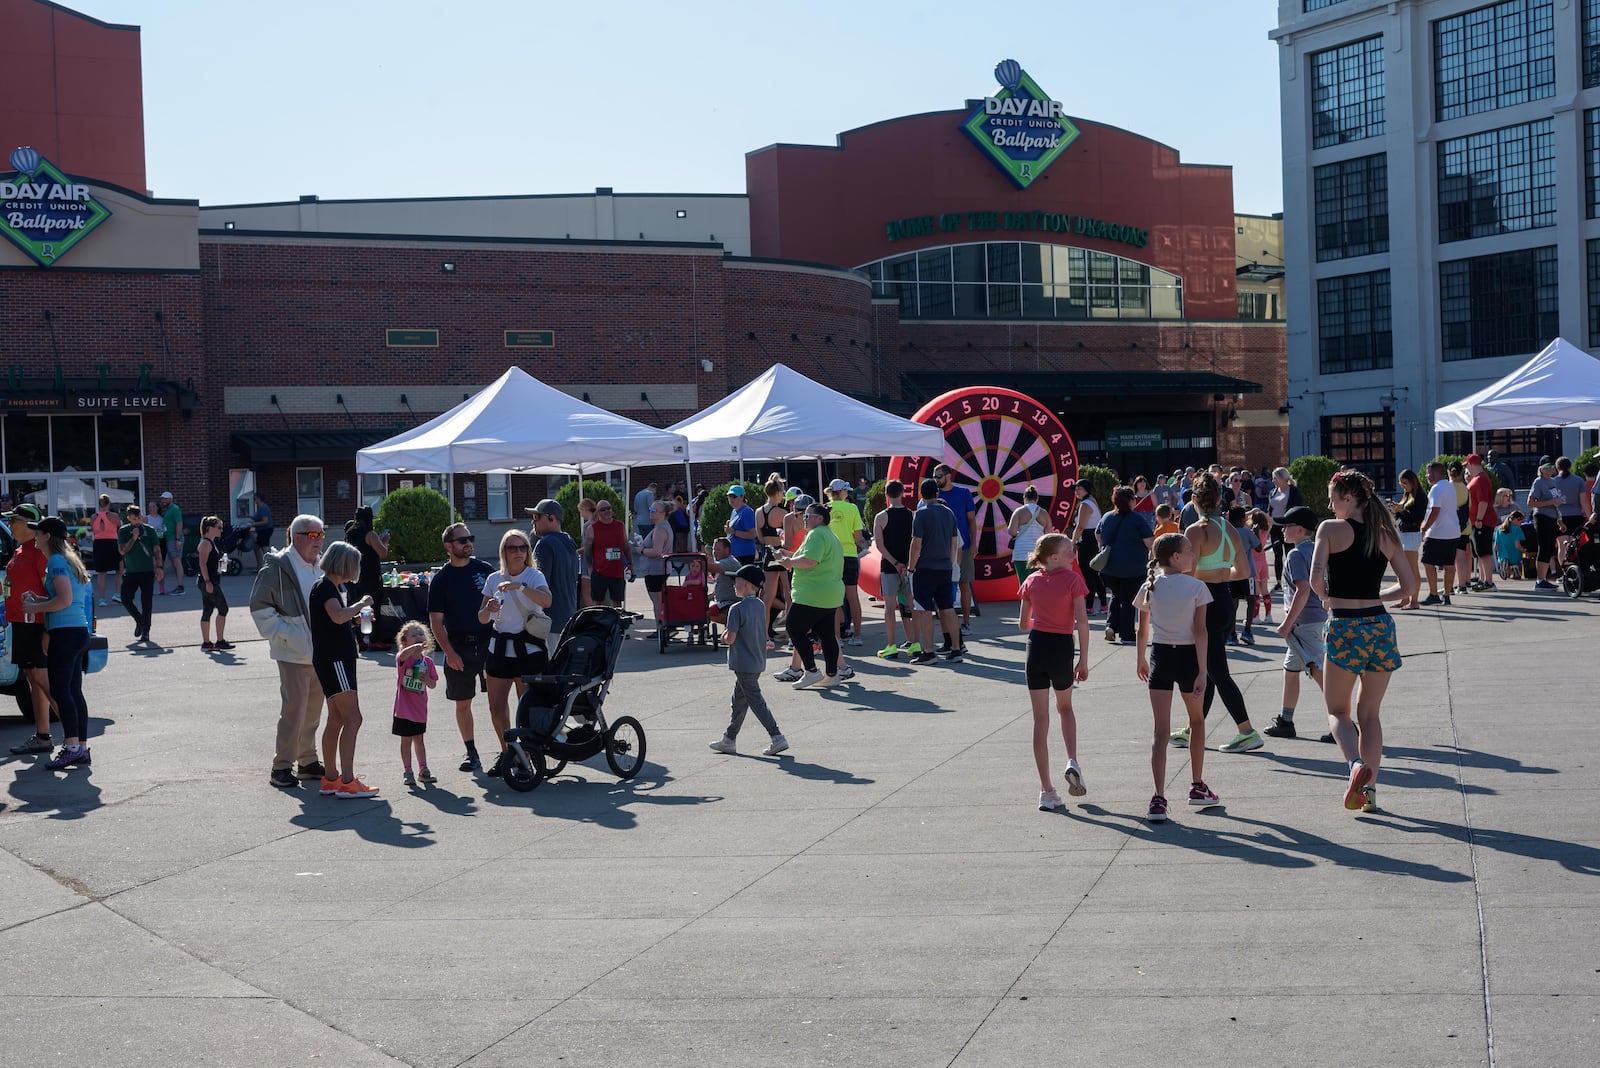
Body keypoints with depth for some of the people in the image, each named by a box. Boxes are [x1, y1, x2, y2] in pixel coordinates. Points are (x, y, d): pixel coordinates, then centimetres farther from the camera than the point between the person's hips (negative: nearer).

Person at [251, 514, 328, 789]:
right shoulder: (276, 567, -10)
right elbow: (259, 607, -11)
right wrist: (286, 633, -17)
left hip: (320, 651, 8)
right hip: (294, 654, -7)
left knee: (313, 710, 14)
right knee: (294, 710, -8)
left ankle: (309, 761, 24)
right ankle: (281, 767, 1)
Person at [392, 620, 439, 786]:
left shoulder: (428, 661, 1)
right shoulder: (402, 658, -10)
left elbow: (433, 684, 5)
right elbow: (403, 655, -37)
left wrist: (426, 679, -16)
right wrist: (416, 647, -53)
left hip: (420, 709, 4)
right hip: (404, 709, -4)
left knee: (418, 739, 15)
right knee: (406, 740, 3)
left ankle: (423, 770, 22)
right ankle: (407, 772, 11)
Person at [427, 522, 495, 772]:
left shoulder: (485, 570, 5)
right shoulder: (441, 579, 1)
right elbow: (436, 621, 0)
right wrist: (449, 653, -10)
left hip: (489, 642, 0)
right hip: (459, 648, 0)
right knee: (462, 703, 7)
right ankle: (471, 752, 18)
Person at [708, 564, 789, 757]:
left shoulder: (737, 609, -18)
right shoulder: (761, 606, 6)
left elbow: (730, 638, -22)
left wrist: (724, 634, 1)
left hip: (744, 664, -9)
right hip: (758, 661, 9)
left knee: (755, 699, -5)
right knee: (739, 699, 17)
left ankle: (777, 737, -10)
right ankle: (729, 739, 25)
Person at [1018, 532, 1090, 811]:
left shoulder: (1031, 581, 5)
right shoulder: (1072, 579, -6)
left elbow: (1023, 624, 11)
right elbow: (1082, 621, -12)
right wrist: (1083, 660, -7)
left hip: (1036, 647, 2)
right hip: (1062, 646, -2)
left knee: (1040, 720, 4)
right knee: (1065, 708, 26)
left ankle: (1046, 791, 3)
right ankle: (1072, 762, 5)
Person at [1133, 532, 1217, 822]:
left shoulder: (1150, 587, 1)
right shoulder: (1196, 587, -9)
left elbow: (1143, 630, 7)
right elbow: (1201, 632, -12)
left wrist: (1140, 659, 22)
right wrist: (1202, 672, -13)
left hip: (1159, 656, 2)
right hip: (1188, 656, -2)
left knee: (1161, 730, -1)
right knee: (1197, 720, 21)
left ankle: (1158, 799, -11)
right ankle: (1197, 787, 29)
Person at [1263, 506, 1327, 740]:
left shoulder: (1296, 555, -14)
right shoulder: (1317, 550, 14)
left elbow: (1303, 590, -23)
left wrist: (1287, 623, -20)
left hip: (1305, 622, -10)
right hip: (1320, 617, 10)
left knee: (1318, 671, -12)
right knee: (1290, 669, 19)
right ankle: (1285, 721, 28)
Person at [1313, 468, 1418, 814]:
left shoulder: (1331, 529, -6)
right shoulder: (1386, 535, 8)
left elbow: (1316, 578, -17)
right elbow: (1409, 585, 9)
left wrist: (1326, 597, 3)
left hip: (1345, 627, -4)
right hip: (1380, 626, 4)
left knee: (1337, 711, 9)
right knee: (1369, 714, 14)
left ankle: (1357, 764, -16)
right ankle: (1369, 788, 11)